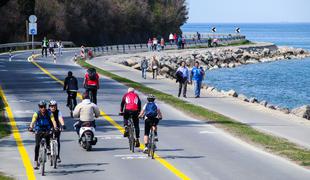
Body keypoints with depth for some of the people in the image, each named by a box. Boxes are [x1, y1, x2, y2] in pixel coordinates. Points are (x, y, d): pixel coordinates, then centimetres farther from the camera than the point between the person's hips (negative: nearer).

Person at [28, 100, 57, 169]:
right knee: (37, 145, -17)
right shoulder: (36, 114, -13)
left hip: (47, 131, 1)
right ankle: (36, 161, -14)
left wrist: (55, 127, -45)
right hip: (39, 131, -1)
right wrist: (31, 127, -48)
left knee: (48, 146, -14)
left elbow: (53, 121, -24)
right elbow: (33, 121, -27)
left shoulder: (49, 114, -10)